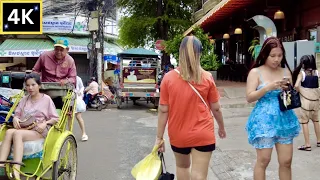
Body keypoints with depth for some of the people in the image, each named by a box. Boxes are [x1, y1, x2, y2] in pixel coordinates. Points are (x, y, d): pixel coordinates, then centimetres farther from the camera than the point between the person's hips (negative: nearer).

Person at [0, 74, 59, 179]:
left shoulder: (46, 99, 6)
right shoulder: (24, 99, 20)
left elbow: (55, 119, 4)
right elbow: (17, 114, 20)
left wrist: (45, 123, -15)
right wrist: (15, 119, -4)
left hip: (40, 131, -4)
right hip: (23, 129, 4)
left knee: (17, 134, -34)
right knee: (9, 132, -31)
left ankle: (16, 172, -45)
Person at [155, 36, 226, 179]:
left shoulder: (168, 78, -8)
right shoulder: (207, 78, -8)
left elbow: (163, 110, -7)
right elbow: (216, 108, -1)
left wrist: (159, 137, 1)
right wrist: (221, 127, 16)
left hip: (178, 134, 2)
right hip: (203, 134, -1)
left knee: (182, 166, 26)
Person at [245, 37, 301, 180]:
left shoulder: (285, 71, 7)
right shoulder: (256, 72, -4)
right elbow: (249, 97, -10)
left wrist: (288, 89, -9)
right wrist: (268, 87, -21)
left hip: (284, 120, 4)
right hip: (264, 121, -4)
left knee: (286, 161, 7)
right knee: (263, 160, 1)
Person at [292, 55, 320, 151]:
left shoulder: (301, 73, -8)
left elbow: (296, 86, -21)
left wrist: (300, 92, -3)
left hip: (305, 100, -4)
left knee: (304, 122, 3)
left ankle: (307, 145, 3)